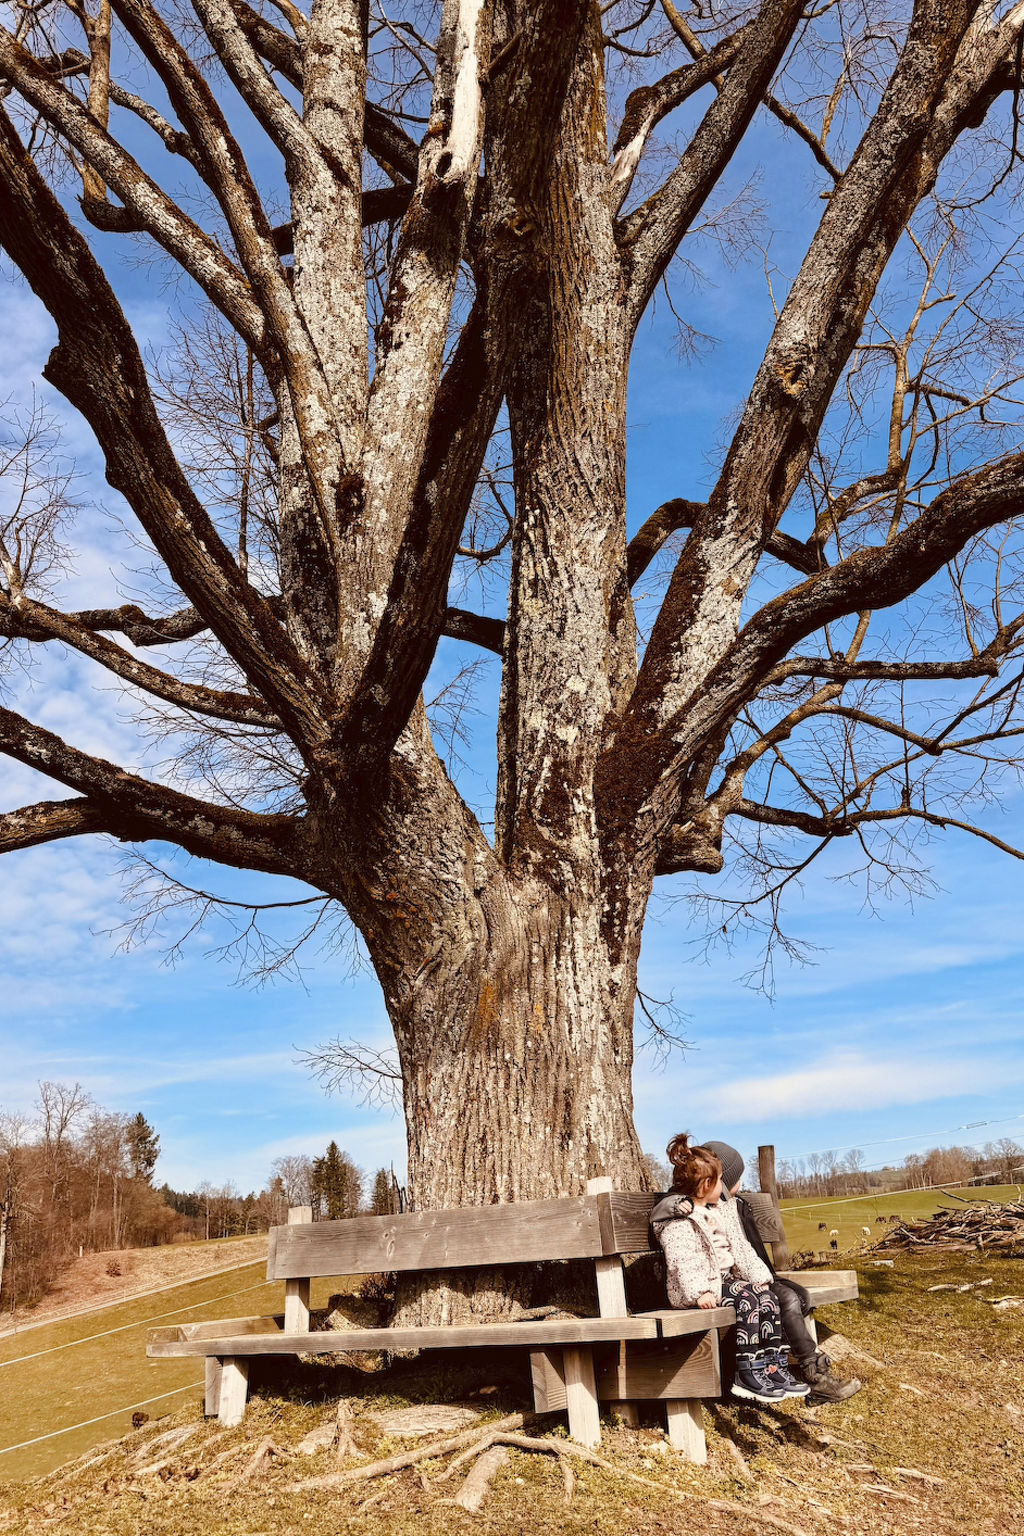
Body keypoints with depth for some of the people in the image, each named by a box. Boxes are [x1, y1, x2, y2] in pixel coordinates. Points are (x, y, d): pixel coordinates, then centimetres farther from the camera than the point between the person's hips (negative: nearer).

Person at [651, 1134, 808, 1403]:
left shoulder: (720, 1212, 17)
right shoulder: (678, 1219, -12)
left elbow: (740, 1248, 19)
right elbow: (681, 1260, -23)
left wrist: (759, 1276, 8)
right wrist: (699, 1291, -34)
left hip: (726, 1279, 9)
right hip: (704, 1286, -9)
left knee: (766, 1295, -10)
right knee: (747, 1297, -26)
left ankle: (774, 1368, -8)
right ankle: (746, 1376, -22)